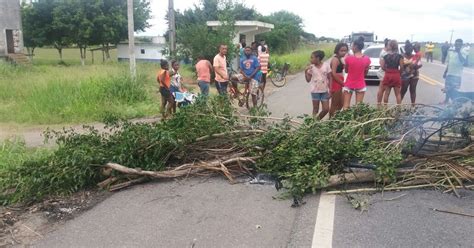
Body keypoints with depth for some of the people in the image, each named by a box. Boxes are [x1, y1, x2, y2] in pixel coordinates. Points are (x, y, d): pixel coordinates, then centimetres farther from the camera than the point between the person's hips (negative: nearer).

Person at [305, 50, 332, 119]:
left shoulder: (326, 66, -5)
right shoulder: (311, 67, -2)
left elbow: (330, 78, 0)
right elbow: (308, 80, 0)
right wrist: (306, 71, -13)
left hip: (324, 91, 0)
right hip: (315, 91, 0)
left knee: (326, 109, 2)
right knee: (315, 109, 5)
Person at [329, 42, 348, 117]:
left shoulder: (340, 59, 16)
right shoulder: (335, 59, -14)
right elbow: (333, 73, -22)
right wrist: (342, 83, -16)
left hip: (339, 84, 10)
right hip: (336, 84, -10)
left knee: (341, 104, 16)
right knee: (334, 105, -1)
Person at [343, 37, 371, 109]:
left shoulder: (349, 58, -12)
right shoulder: (367, 59, -6)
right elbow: (365, 73, 4)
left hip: (349, 85, -2)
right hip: (360, 85, 2)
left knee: (346, 106, 1)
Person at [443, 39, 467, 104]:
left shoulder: (463, 53, -7)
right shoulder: (450, 52, 7)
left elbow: (463, 61, -25)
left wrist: (459, 52, -22)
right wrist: (445, 72, 14)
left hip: (457, 75, -5)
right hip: (449, 74, 5)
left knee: (454, 90, -6)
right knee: (447, 88, 12)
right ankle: (446, 101, 26)